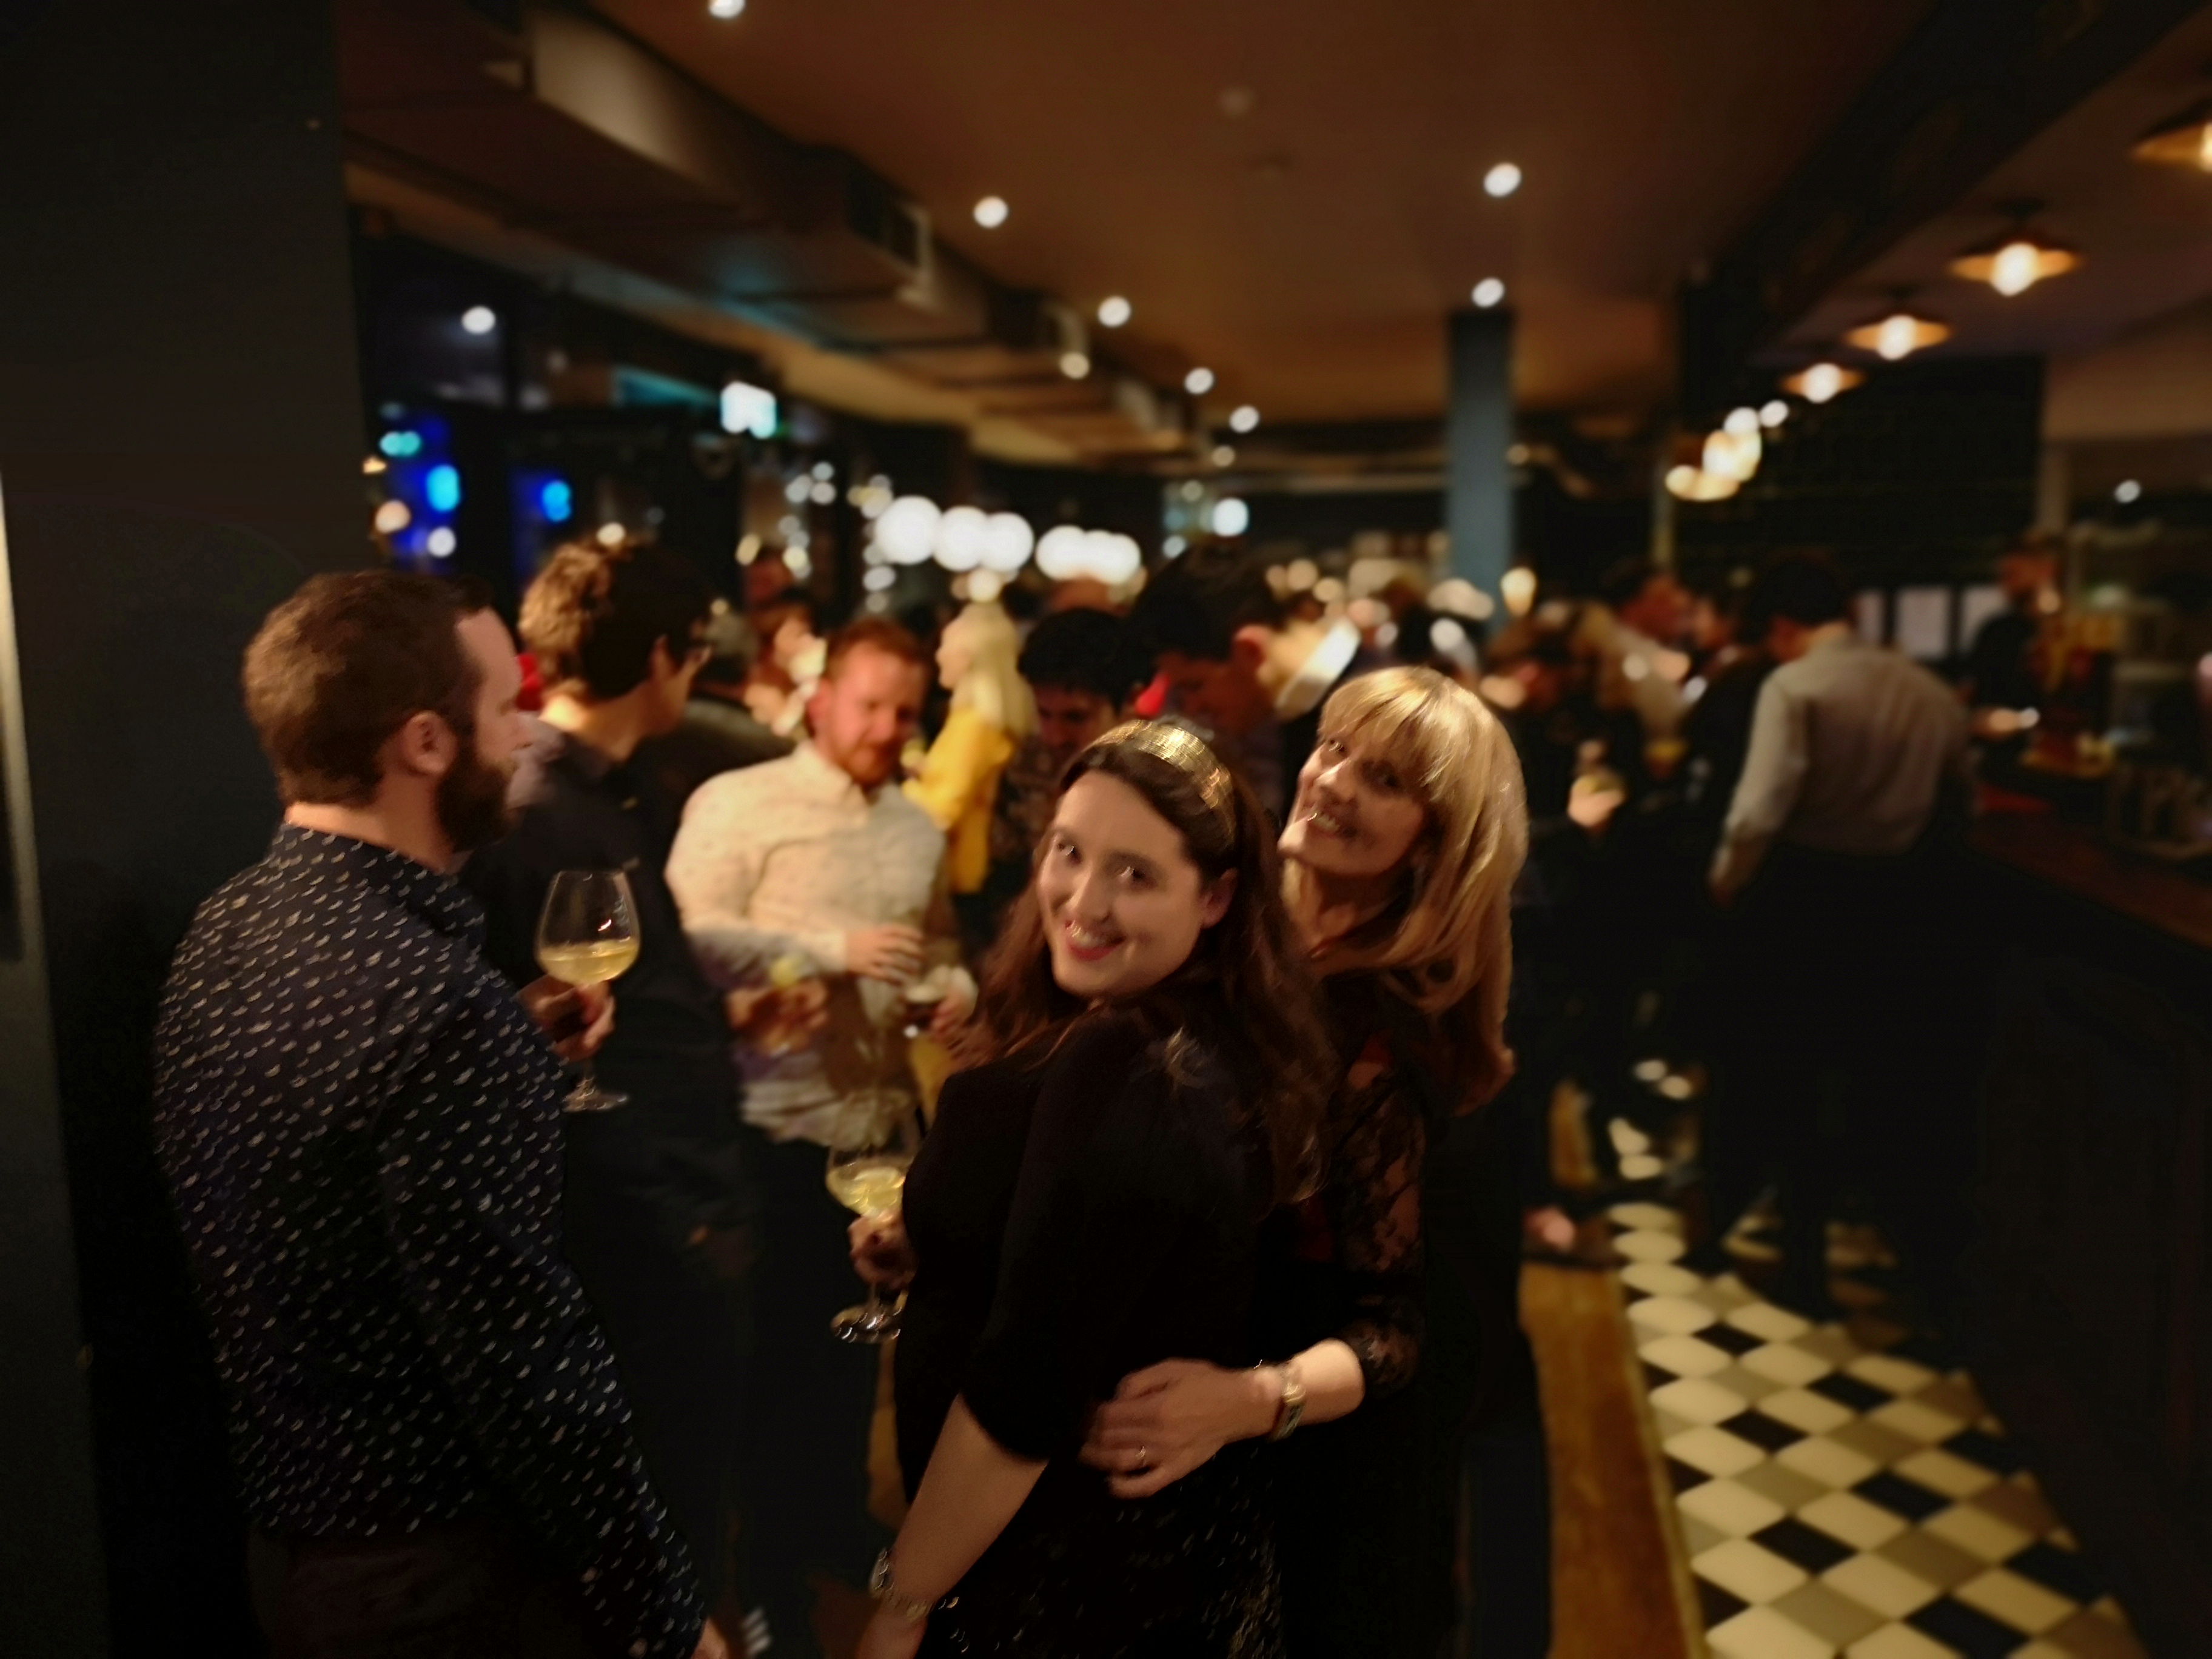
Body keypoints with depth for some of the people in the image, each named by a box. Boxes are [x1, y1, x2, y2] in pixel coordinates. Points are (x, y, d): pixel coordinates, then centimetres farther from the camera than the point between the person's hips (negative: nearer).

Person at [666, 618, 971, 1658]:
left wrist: (956, 986, -6)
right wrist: (833, 949, -25)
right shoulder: (737, 803, -11)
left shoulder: (920, 829, 9)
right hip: (778, 1125, -6)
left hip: (884, 1120, 6)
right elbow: (688, 936, -19)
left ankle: (837, 1515, 40)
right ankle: (771, 1556, 28)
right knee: (778, 1343, 9)